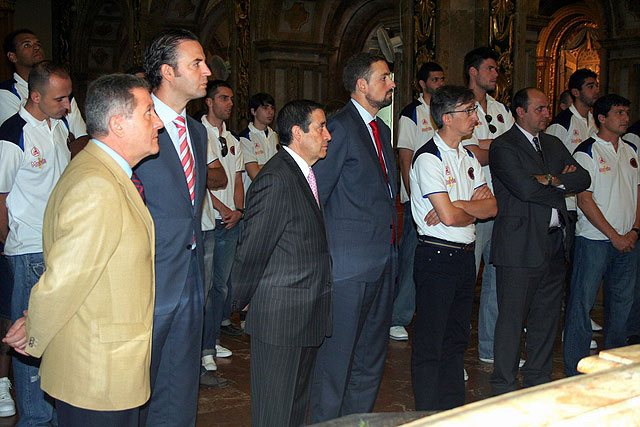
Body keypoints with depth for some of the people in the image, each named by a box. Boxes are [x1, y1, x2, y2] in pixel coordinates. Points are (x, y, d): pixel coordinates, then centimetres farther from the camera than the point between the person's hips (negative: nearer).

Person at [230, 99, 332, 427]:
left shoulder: (307, 174, 11)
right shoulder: (275, 181, -20)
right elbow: (253, 249, -16)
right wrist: (240, 301, -5)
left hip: (308, 313, 9)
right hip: (279, 314, -9)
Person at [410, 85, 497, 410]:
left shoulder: (468, 157, 13)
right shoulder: (428, 158, -13)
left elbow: (492, 206, 6)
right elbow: (448, 216, -21)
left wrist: (458, 205, -13)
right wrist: (474, 210, 0)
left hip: (465, 256, 8)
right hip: (436, 257, -8)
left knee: (456, 340, 15)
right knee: (429, 343, 1)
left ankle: (455, 413, 26)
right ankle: (428, 417, 12)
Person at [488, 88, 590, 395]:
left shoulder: (553, 145, 17)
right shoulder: (503, 147, -7)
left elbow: (583, 178, 7)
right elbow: (525, 188, -21)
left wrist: (552, 180, -11)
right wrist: (562, 187, -4)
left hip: (553, 246, 7)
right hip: (519, 247, -7)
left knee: (547, 316, 14)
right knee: (512, 318, -1)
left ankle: (539, 377, 28)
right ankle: (504, 386, 10)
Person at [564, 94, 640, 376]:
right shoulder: (587, 152, -8)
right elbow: (585, 199, -12)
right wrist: (614, 236, -13)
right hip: (595, 239, -6)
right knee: (582, 303, -2)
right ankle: (575, 371, 6)